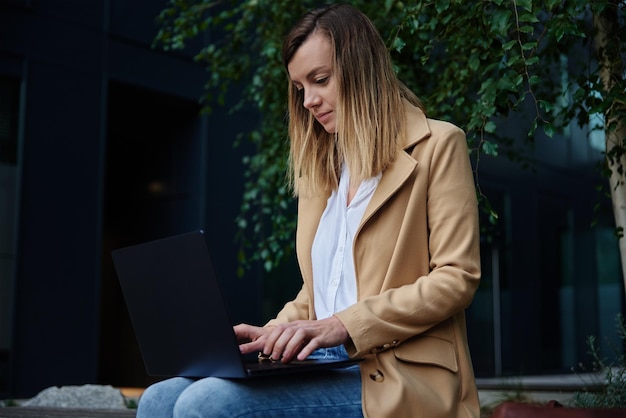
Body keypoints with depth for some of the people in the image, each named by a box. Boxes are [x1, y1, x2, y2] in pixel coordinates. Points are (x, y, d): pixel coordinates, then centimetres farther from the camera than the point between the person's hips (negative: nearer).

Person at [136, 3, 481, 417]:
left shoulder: (436, 146, 2)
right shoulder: (320, 166, 22)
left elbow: (457, 277, -8)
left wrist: (342, 326, -16)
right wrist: (271, 336, 3)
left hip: (397, 381, -6)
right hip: (326, 368, 7)